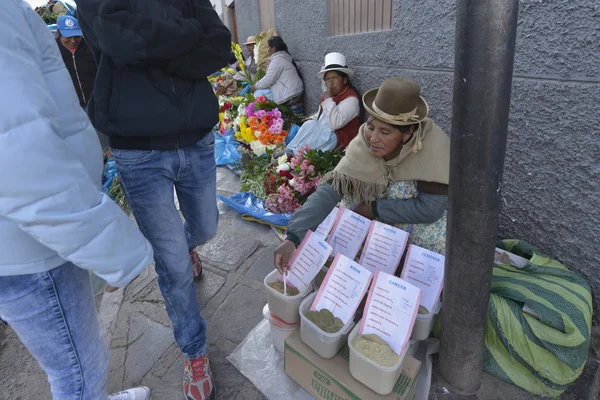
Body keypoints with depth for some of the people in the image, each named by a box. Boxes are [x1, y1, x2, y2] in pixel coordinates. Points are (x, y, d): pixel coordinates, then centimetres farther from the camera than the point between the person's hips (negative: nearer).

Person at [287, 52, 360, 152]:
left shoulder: (350, 98, -14)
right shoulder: (329, 94, 12)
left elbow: (336, 123, -29)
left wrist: (328, 99, -22)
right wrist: (311, 120, 6)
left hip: (339, 139, -9)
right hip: (322, 132, 9)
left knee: (310, 126, -27)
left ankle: (291, 153, -21)